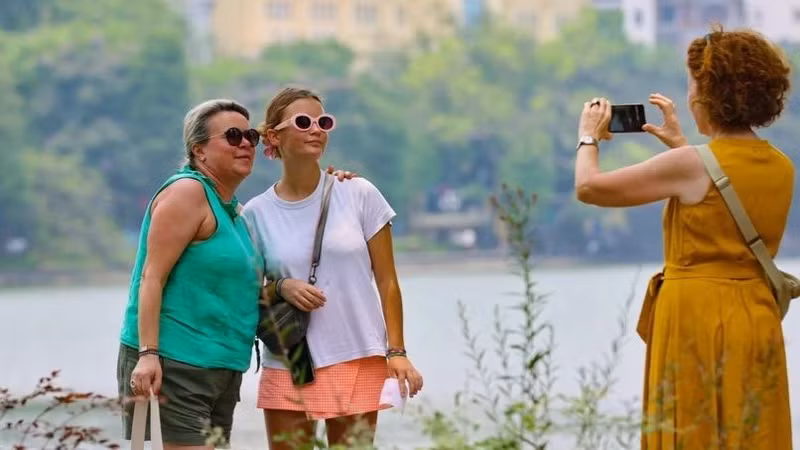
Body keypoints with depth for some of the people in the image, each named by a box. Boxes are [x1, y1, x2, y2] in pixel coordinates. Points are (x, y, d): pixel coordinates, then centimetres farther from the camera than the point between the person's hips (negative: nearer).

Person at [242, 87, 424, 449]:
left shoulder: (359, 195, 1)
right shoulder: (257, 213, 2)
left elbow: (387, 282, 3)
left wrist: (397, 352, -4)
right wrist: (282, 289, -12)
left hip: (358, 362, -1)